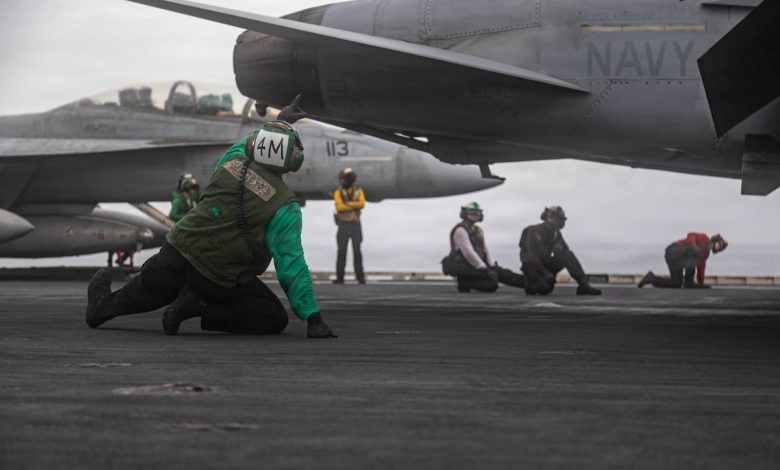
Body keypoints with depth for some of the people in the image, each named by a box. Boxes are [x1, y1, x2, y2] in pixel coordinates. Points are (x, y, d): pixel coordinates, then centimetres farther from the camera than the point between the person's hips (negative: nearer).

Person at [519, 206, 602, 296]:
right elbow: (532, 255, -25)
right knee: (544, 289, -31)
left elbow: (566, 251, 6)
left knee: (569, 256, -13)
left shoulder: (556, 233, 5)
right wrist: (545, 272, -31)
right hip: (530, 264, -7)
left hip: (545, 263, 7)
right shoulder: (535, 231, -18)